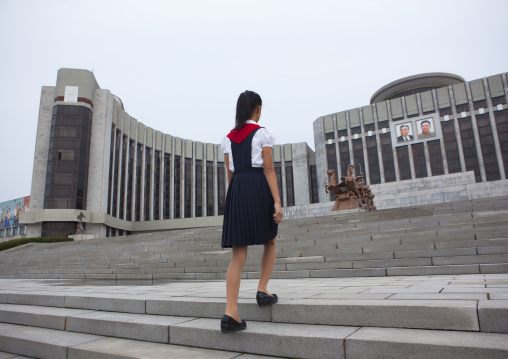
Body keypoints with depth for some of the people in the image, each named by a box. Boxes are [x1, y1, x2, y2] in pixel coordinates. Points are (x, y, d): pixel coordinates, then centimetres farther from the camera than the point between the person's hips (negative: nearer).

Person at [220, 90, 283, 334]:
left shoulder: (228, 138, 16)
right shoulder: (262, 134, 2)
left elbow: (230, 173, 15)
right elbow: (268, 169, -7)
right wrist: (277, 202, -10)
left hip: (236, 190, 4)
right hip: (259, 188, -4)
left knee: (239, 254, 0)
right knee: (270, 241, 20)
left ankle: (231, 313, -8)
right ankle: (262, 290, 11)